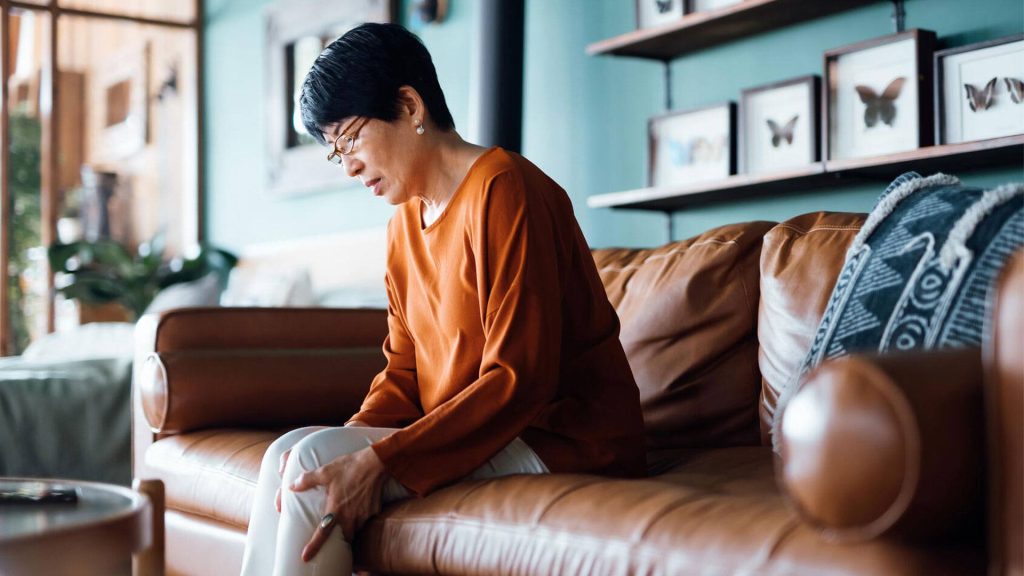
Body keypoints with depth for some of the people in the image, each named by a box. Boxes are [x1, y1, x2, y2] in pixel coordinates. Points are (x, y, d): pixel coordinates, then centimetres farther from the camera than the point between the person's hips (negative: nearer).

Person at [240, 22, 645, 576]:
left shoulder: (504, 189, -13)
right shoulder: (405, 223, 14)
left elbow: (519, 380, -20)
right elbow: (404, 374, 13)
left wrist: (379, 459, -25)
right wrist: (351, 442, -8)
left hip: (560, 441, -8)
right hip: (469, 436, 8)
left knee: (308, 462, -19)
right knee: (292, 457, -8)